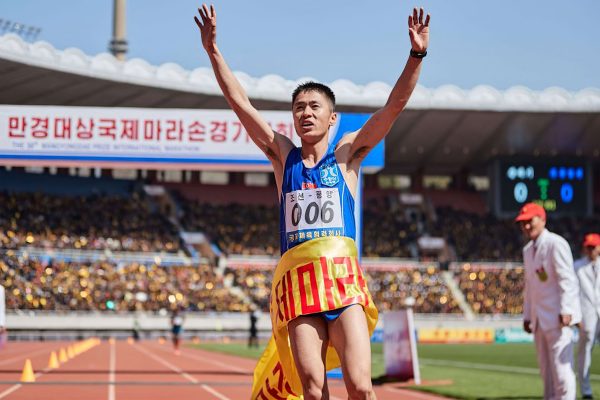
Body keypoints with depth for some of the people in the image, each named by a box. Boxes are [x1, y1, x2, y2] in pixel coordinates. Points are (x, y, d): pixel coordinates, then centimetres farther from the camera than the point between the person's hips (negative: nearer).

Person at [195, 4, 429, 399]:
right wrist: (214, 51, 3)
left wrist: (417, 55, -11)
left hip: (343, 276, -2)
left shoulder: (347, 153, 11)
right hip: (297, 278, 2)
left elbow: (394, 106, 1)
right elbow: (240, 103, 11)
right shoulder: (283, 155, 16)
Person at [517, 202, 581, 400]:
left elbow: (567, 279, -16)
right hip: (540, 318, 9)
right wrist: (527, 316, 17)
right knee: (546, 367, 10)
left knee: (560, 364, -11)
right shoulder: (528, 250, 17)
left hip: (558, 316, -9)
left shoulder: (555, 243, -9)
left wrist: (565, 311, -24)